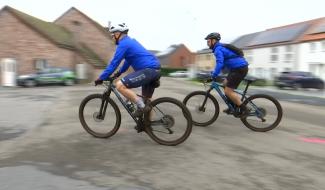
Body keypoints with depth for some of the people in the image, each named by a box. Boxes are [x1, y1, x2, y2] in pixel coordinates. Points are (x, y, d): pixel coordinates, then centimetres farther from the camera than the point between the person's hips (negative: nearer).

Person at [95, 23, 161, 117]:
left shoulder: (123, 44, -6)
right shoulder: (130, 41, 23)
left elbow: (114, 63, -8)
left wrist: (101, 78, -1)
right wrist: (119, 72, 37)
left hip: (148, 70, -10)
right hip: (155, 70, 10)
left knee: (120, 85, -15)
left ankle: (142, 107, -10)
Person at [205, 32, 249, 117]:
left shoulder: (218, 49, -11)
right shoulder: (221, 47, 21)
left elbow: (219, 63, -26)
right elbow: (222, 63, 26)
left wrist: (213, 76, -26)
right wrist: (214, 73, 21)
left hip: (239, 69, -10)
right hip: (240, 68, 10)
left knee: (228, 91, -9)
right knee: (225, 84, 19)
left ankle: (243, 109, -2)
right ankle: (233, 107, 21)